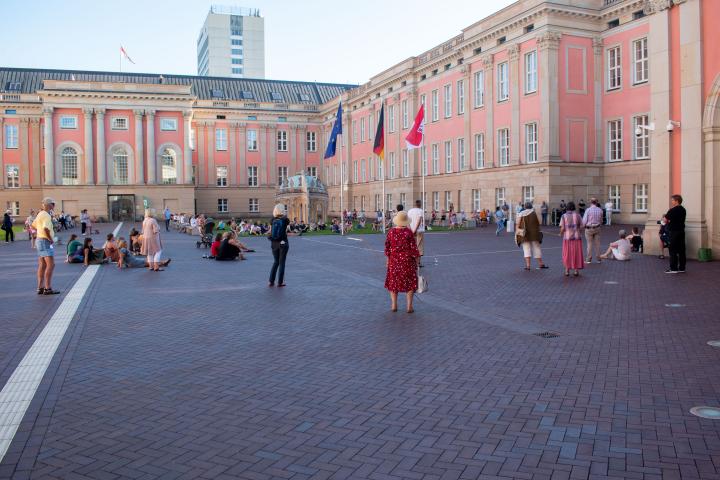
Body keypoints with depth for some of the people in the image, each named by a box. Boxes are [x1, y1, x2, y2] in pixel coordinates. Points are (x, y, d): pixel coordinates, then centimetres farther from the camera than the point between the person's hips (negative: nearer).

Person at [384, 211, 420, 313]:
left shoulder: (390, 232, -5)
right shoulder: (408, 232, -13)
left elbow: (387, 247, 0)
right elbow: (413, 247, -10)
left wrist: (387, 259, 10)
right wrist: (417, 258, 2)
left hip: (394, 260, 2)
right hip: (407, 259, -2)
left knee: (394, 281, 14)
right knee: (409, 282, 6)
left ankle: (394, 305, 15)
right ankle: (409, 306, 4)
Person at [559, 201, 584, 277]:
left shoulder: (564, 216, -4)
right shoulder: (577, 215, -1)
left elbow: (562, 228, -8)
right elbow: (581, 227, -2)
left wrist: (561, 234, 11)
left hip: (567, 237, -1)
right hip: (577, 237, 1)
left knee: (567, 254, 9)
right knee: (577, 254, 8)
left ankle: (567, 271, 11)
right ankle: (576, 270, 9)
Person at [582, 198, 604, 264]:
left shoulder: (588, 210, -14)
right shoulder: (600, 210, 0)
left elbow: (584, 220, -11)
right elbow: (601, 221, 11)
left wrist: (583, 226, 8)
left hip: (589, 229, -3)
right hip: (597, 228, 3)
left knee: (590, 244, 3)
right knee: (597, 244, 8)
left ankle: (588, 259, 6)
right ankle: (598, 259, 12)